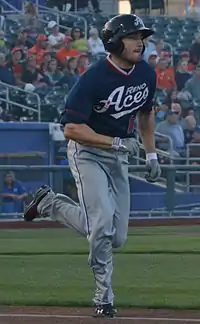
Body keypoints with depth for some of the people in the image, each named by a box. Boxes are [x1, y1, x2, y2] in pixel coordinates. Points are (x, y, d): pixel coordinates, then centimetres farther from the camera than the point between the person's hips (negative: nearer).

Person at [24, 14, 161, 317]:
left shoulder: (146, 73, -1)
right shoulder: (94, 78, -23)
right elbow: (71, 128, -25)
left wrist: (151, 153, 13)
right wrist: (115, 142, -29)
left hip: (119, 156, 7)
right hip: (88, 153, -7)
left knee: (117, 238, 5)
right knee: (102, 225, -22)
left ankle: (50, 203, 26)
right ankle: (104, 297, -4)